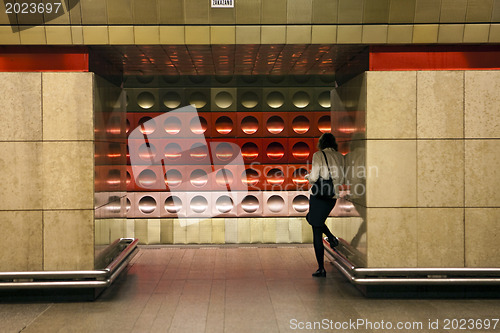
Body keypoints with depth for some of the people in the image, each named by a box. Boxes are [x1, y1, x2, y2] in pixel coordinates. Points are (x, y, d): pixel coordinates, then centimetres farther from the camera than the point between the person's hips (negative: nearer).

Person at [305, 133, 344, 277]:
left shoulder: (318, 155, -9)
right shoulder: (339, 156, 7)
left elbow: (314, 177, -15)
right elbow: (340, 179, 10)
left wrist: (308, 176, 7)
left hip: (319, 196, -6)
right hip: (333, 196, 6)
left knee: (317, 234, 2)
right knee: (310, 217, 32)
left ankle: (321, 269, 3)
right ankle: (331, 237, 15)